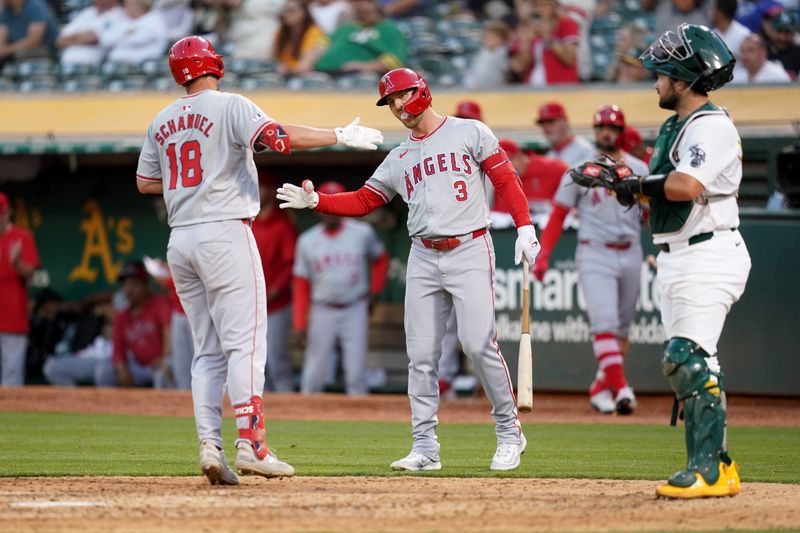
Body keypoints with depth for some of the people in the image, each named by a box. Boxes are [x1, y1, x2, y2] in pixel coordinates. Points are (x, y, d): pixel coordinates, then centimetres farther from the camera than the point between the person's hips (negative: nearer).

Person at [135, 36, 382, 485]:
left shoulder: (162, 122, 14)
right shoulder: (230, 106, -6)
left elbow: (145, 182, 21)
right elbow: (277, 136, -21)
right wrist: (343, 136, -16)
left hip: (181, 241, 6)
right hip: (225, 234, -6)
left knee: (209, 351, 9)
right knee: (245, 343, -7)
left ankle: (210, 447, -1)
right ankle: (251, 444, -15)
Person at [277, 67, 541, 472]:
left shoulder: (470, 133, 3)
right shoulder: (399, 159, 17)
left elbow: (505, 179, -2)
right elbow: (362, 202, 16)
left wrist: (524, 228, -13)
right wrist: (315, 201, 1)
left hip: (469, 252, -5)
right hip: (423, 258, 5)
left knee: (479, 344, -15)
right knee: (421, 354, 0)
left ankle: (509, 431, 0)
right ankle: (425, 447, 4)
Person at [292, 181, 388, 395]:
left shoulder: (363, 233, -2)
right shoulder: (307, 241, 1)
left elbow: (381, 259, 16)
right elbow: (301, 285, 3)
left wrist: (373, 291, 6)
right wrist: (300, 325, -2)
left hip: (355, 311, -1)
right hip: (323, 312, 1)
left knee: (357, 374, -3)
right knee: (313, 377, -2)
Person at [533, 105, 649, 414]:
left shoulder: (639, 170, 7)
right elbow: (558, 215, 2)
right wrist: (543, 255, -8)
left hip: (630, 254, 3)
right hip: (595, 255, -3)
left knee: (622, 328, 10)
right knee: (604, 322, -17)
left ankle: (600, 388, 24)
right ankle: (621, 388, -24)